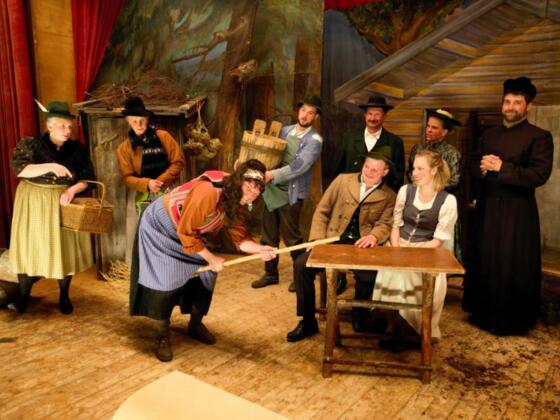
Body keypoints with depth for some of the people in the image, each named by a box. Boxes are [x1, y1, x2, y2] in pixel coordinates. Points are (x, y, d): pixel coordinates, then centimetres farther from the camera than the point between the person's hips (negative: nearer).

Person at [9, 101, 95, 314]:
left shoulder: (77, 149, 0)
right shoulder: (30, 144, -6)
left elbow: (86, 178, 1)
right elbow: (19, 169, -17)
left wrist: (72, 190, -18)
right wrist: (49, 166, -28)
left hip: (65, 203, 2)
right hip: (34, 204, -1)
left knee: (65, 248, 6)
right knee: (29, 247, 3)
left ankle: (64, 296, 21)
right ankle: (24, 296, 20)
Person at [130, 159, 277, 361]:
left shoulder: (235, 200, -10)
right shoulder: (208, 192, -38)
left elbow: (239, 236, -12)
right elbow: (186, 232, -29)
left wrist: (260, 248, -31)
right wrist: (211, 258, -21)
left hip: (186, 232, 8)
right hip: (159, 227, -8)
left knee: (206, 273, 3)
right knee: (166, 281, -14)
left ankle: (195, 325, 24)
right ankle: (163, 337, 7)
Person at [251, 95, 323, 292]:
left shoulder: (314, 140, -10)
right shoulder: (285, 130, 11)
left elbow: (299, 166, -22)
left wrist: (272, 175, -30)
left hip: (291, 193, -6)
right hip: (272, 190, 7)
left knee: (291, 237, 1)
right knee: (268, 235, 12)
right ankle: (270, 273, 28)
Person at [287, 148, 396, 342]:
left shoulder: (389, 196, 7)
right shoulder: (343, 180, 8)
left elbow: (384, 224, -3)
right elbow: (322, 212, 6)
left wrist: (373, 236, -27)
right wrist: (317, 241, -6)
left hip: (361, 246, -1)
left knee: (369, 275, -31)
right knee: (301, 264, -22)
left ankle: (360, 318, 3)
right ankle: (308, 322, -4)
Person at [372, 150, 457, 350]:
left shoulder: (448, 200, -6)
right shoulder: (405, 191, 5)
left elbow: (438, 240, -7)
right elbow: (396, 225, 8)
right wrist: (396, 250, -8)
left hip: (426, 251, -2)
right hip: (400, 245, 3)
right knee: (390, 273, -27)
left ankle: (416, 329, -7)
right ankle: (391, 325, -11)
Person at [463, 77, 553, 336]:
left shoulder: (539, 136, -6)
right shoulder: (489, 135, 14)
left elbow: (540, 174, -16)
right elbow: (473, 167, 12)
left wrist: (502, 167, -19)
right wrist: (483, 167, -10)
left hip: (517, 211, -5)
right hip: (487, 207, 6)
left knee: (513, 266, 3)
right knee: (484, 261, 11)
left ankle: (513, 320, 19)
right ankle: (485, 312, 27)